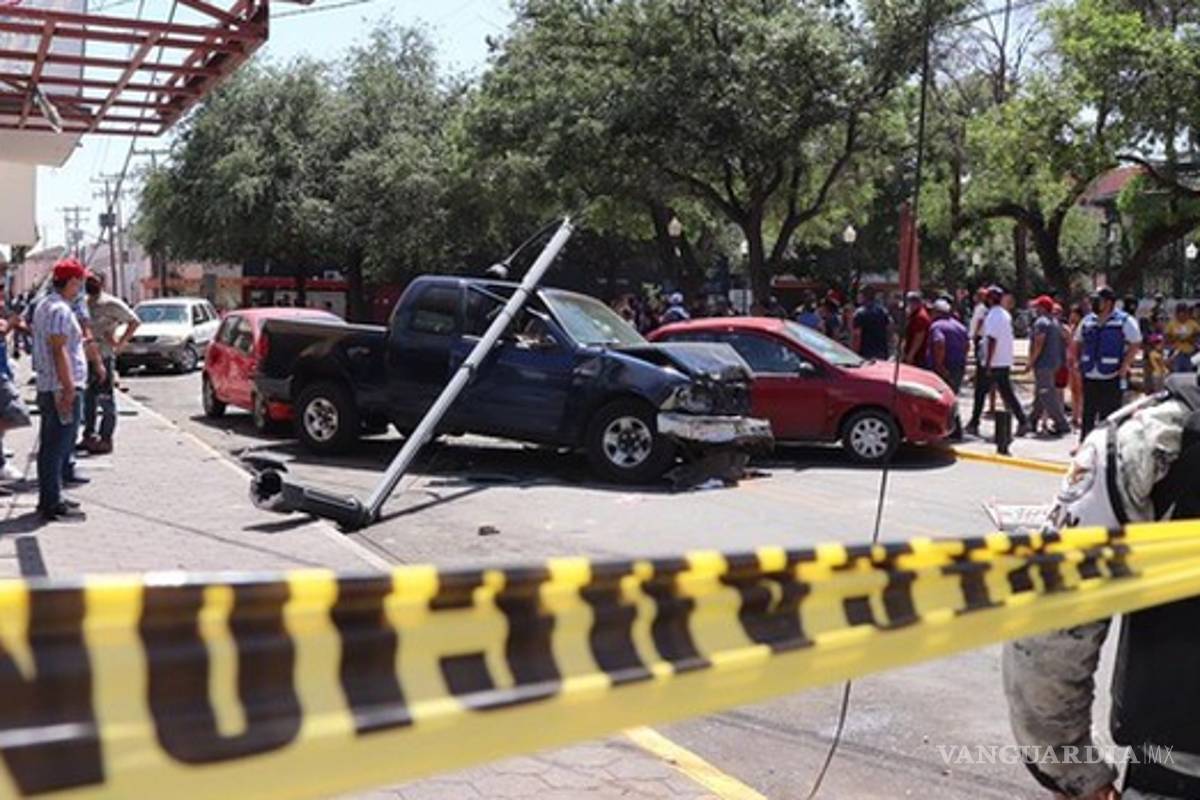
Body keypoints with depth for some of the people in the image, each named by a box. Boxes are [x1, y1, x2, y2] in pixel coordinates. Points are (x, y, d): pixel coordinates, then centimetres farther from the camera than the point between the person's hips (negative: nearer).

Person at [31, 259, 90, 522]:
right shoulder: (60, 310, -16)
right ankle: (53, 505, -3)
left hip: (47, 387, 11)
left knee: (49, 447, 16)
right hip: (62, 389, -11)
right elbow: (59, 351, -23)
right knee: (57, 448, -7)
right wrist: (69, 389, -25)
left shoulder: (45, 305, 16)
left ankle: (49, 498, 24)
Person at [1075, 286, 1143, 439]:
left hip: (1113, 377, -5)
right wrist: (1079, 363, 7)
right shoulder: (1087, 321, 11)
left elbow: (1136, 344, -7)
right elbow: (1078, 343, 20)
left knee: (1109, 415, -1)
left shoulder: (1124, 321, -5)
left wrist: (1124, 366, -15)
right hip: (1090, 376, 5)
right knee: (1088, 414, 9)